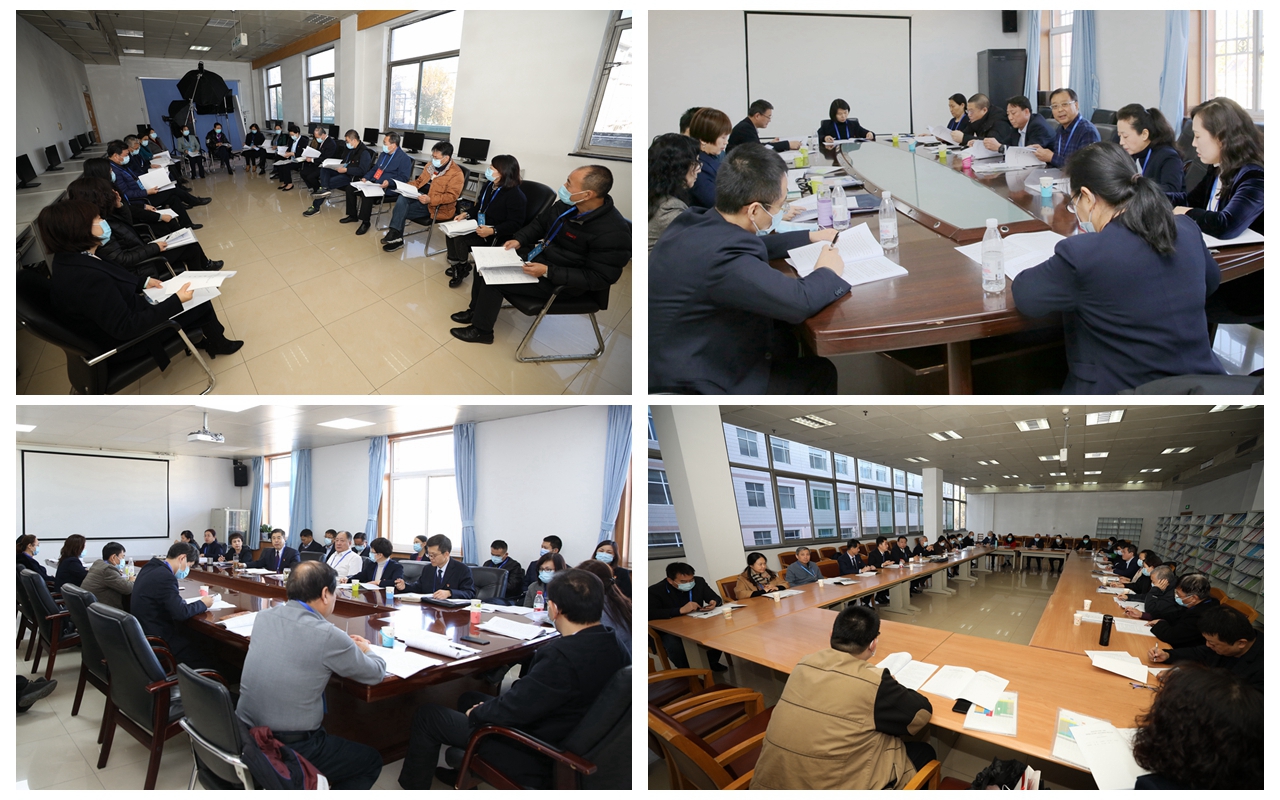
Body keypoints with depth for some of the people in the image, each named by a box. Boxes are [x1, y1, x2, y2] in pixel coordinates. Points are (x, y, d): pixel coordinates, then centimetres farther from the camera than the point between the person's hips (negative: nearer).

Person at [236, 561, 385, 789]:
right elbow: (376, 674, -5)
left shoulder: (263, 617, -4)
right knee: (372, 761, 16)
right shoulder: (328, 635, -22)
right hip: (290, 750, -7)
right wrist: (367, 649, 16)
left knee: (325, 735, 33)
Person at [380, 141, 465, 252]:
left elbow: (451, 196, -21)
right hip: (422, 196, 7)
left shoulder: (456, 174, -13)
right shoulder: (431, 166, 13)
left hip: (438, 206, -7)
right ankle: (395, 232, -23)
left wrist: (430, 199, -30)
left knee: (400, 211, -20)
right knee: (402, 197, -23)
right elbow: (419, 181, 22)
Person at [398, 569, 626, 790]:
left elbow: (513, 709, -25)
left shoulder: (562, 655, -35)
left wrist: (475, 713, -5)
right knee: (469, 698, 27)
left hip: (531, 755, -9)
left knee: (426, 715, 6)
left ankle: (413, 785, 28)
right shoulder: (613, 645, -8)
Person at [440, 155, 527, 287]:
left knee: (460, 239, -21)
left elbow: (515, 224, -24)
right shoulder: (489, 186, 5)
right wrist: (466, 214, 2)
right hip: (480, 225, 9)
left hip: (498, 236, -9)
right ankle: (455, 265, 10)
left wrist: (492, 231, -33)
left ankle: (463, 268, 6)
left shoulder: (515, 195, -21)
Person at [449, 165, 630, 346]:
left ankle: (481, 331, 8)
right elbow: (540, 222, 13)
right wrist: (519, 240, -5)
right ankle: (476, 310, 23)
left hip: (560, 282, -8)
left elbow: (600, 278, -28)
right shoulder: (567, 204, -7)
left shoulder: (613, 233, -31)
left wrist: (548, 272, -29)